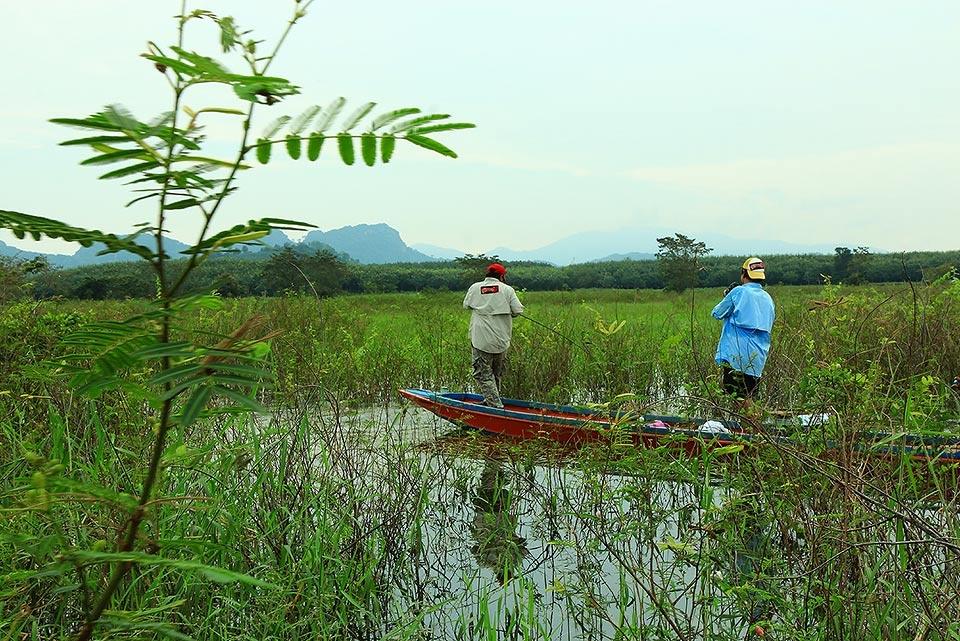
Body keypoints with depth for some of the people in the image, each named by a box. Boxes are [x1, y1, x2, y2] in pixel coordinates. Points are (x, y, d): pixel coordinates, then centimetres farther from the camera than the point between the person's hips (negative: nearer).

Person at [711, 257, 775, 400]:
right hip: (758, 361, 6)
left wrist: (726, 296, 18)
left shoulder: (738, 292, -6)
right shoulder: (768, 298, 13)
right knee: (749, 398, 11)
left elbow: (717, 313, 1)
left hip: (736, 357, -6)